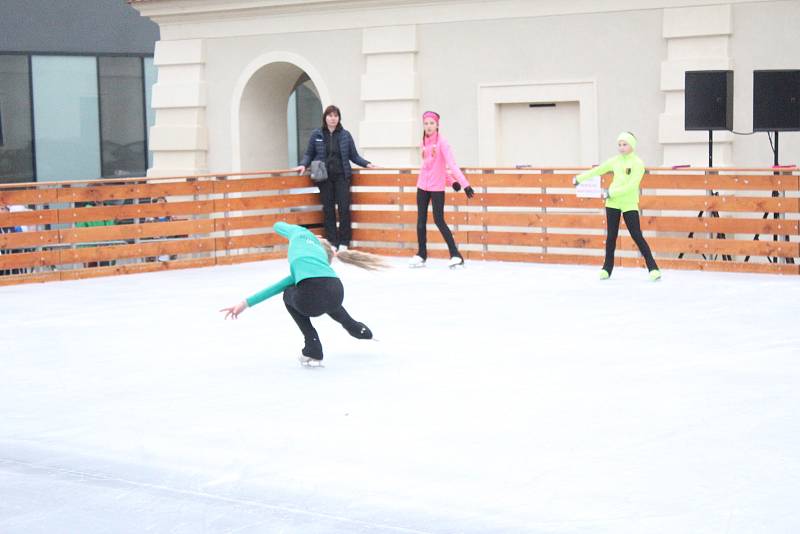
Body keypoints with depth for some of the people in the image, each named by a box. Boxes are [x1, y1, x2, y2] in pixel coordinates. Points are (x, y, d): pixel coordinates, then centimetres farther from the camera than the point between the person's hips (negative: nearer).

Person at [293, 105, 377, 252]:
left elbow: (354, 156, 9)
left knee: (344, 208, -6)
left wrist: (366, 164, -3)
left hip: (341, 176, 0)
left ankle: (343, 242, 2)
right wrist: (303, 165, -7)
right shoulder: (316, 135, 5)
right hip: (324, 177, 0)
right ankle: (331, 242, 7)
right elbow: (309, 154, 10)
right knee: (328, 209, 2)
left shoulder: (345, 135, 5)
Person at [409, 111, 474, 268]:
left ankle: (456, 255, -2)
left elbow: (451, 163, -18)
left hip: (437, 187, -6)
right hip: (422, 185, 6)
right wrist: (451, 180, 9)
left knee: (439, 220, -8)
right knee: (421, 220, 6)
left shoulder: (441, 141, -10)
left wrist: (465, 184, -27)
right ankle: (421, 255, 15)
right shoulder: (424, 142, 8)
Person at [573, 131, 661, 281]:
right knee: (611, 236, 8)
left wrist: (612, 192, -19)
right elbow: (598, 170, 18)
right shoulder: (615, 160, 6)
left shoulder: (638, 163, -9)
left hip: (629, 205, -4)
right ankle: (607, 268, 17)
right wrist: (580, 178, 22)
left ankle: (653, 268, -6)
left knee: (637, 236, -8)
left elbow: (632, 185, -18)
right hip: (613, 203, 4)